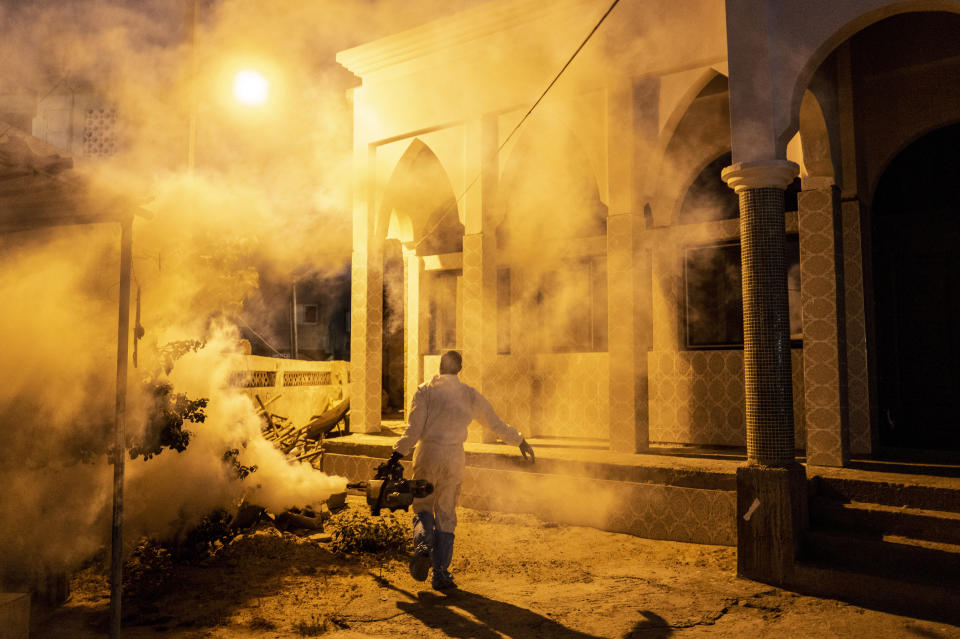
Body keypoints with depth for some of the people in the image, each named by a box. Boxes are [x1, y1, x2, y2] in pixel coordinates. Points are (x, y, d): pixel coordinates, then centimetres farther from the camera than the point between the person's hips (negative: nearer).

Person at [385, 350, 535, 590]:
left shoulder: (425, 390, 3)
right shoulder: (470, 394, 8)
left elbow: (414, 428, -6)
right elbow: (496, 424, 14)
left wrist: (398, 453, -2)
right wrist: (520, 441, 27)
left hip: (427, 455, -1)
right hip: (454, 458, 1)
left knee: (423, 508, 12)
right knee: (446, 516, 9)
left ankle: (423, 545, -17)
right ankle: (441, 575, 10)